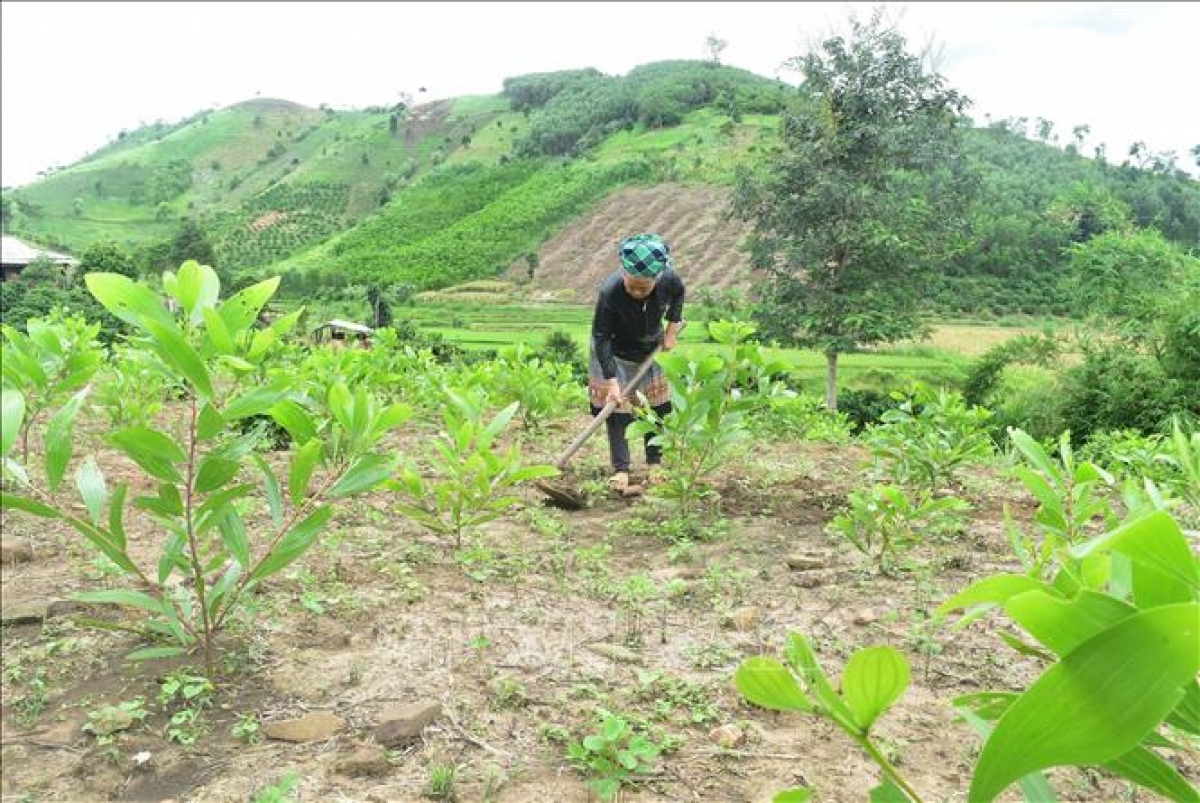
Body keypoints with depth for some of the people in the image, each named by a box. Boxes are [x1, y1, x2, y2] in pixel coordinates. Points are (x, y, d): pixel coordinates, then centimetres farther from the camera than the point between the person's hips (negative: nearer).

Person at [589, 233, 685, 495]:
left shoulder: (669, 279, -28)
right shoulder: (609, 291, -38)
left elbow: (678, 295, 0)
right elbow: (601, 338, -29)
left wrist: (672, 329, -8)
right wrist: (611, 381, -31)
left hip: (651, 350, 4)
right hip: (615, 354, -3)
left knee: (656, 405, 8)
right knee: (616, 408, -6)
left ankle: (655, 464, 20)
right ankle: (620, 471, -1)